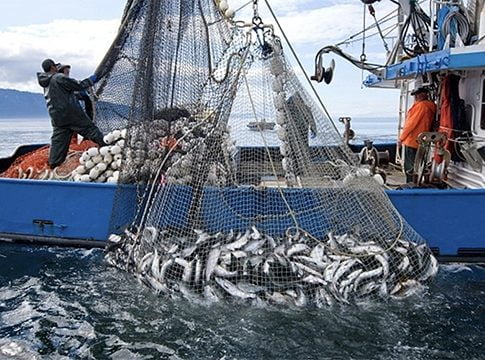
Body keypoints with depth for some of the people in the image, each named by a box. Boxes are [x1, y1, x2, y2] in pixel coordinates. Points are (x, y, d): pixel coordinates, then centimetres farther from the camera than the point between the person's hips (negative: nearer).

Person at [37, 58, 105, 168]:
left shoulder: (45, 82, 11)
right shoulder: (60, 78, -12)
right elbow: (79, 86, -10)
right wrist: (91, 80, 4)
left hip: (56, 117, 7)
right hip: (71, 113, -7)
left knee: (58, 140, 9)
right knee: (89, 128, 3)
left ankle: (53, 163, 8)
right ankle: (104, 144, 7)